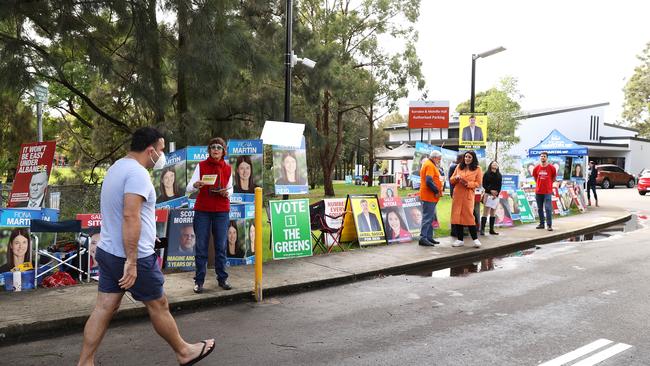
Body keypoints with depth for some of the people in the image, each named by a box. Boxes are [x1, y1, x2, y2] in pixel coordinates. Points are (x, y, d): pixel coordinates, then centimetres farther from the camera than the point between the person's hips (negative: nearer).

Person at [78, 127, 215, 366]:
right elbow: (130, 216, -28)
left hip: (108, 252, 9)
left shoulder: (117, 167, 14)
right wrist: (131, 262, -29)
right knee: (158, 305, 7)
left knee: (104, 308, 10)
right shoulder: (137, 172, -19)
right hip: (134, 257, -9)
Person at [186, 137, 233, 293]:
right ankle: (199, 280, 6)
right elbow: (188, 188, -6)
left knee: (221, 246, 4)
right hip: (202, 210, -2)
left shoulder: (228, 169, 8)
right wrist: (196, 185, -29)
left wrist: (227, 192, -7)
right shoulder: (201, 166, 1)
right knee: (201, 246, 0)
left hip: (222, 211, 2)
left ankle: (222, 278, 14)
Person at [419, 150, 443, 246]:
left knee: (431, 218, 15)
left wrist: (437, 190, 10)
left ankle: (429, 237, 21)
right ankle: (423, 238, -8)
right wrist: (436, 191, -16)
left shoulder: (430, 165, 20)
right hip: (429, 196, -11)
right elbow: (429, 181, -24)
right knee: (427, 218, -9)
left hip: (431, 197, 11)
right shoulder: (430, 165, -14)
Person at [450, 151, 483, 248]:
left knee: (469, 216, -8)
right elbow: (452, 180, 15)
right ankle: (459, 240, 9)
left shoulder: (477, 169, 2)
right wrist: (456, 178, -8)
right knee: (457, 216, 2)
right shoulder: (459, 167, 12)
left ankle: (475, 239, 2)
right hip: (457, 194, 4)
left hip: (468, 195, -4)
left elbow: (478, 183, -1)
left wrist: (467, 183, -15)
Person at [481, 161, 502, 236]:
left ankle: (491, 229, 9)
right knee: (485, 212, -9)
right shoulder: (486, 174, 2)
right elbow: (484, 185, -1)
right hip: (488, 195, -4)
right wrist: (490, 190, -13)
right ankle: (482, 229, -10)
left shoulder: (499, 175, 13)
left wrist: (497, 194, -6)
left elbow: (499, 186, 8)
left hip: (496, 195, 4)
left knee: (493, 213, 6)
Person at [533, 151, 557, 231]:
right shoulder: (536, 168, 3)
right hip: (538, 191, 4)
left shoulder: (551, 168, -4)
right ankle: (541, 224, 21)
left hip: (548, 192, -4)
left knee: (548, 208, -8)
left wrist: (548, 184, 8)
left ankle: (549, 225, -6)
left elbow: (554, 178, 9)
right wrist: (540, 184, 11)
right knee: (539, 209, 10)